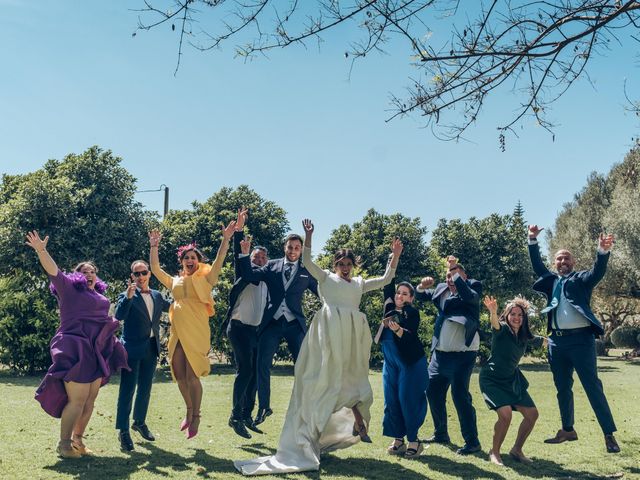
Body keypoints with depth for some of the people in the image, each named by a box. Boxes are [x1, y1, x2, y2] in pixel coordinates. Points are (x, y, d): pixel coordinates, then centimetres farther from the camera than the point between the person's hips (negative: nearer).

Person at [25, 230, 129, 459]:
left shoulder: (99, 296, 19)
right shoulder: (69, 288, 0)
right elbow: (53, 270, -17)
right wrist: (41, 250, -30)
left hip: (96, 352, 7)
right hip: (75, 351, -7)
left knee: (90, 400, 7)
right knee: (77, 399, -9)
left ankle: (77, 439, 18)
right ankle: (63, 444, 2)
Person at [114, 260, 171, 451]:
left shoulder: (157, 296, 11)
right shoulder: (127, 295, -6)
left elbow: (171, 307, 27)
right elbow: (119, 315, -22)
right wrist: (128, 296, -32)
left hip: (151, 348, 6)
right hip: (132, 349, -6)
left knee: (145, 389, 16)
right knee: (127, 390, -5)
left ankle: (140, 422, 32)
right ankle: (123, 430, -1)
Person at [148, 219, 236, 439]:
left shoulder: (205, 280, 3)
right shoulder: (175, 282, 15)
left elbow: (218, 262, -9)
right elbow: (155, 268, 16)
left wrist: (226, 239, -18)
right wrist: (154, 246, 10)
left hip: (196, 334, -4)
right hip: (177, 334, 5)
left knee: (192, 376, -7)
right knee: (180, 376, 8)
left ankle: (196, 416, 10)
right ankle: (189, 410, 29)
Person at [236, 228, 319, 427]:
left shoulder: (306, 272, 9)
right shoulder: (272, 266, 10)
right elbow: (249, 275, 2)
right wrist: (245, 254, -6)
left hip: (295, 324, -1)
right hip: (272, 323, 1)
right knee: (262, 365, -1)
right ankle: (264, 407, 13)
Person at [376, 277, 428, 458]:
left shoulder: (412, 313, -5)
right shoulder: (391, 309, 10)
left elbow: (410, 336, -16)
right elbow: (388, 286, 12)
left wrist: (397, 329, -34)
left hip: (410, 362, -6)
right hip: (390, 362, 6)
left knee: (408, 400, -6)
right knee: (391, 400, 3)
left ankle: (413, 441, 1)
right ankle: (398, 440, 10)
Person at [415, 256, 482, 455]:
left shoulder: (473, 286, -3)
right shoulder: (442, 289, 13)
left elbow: (471, 297, -24)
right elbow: (420, 296, 17)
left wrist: (457, 271, -24)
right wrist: (422, 286, -5)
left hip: (462, 353, -7)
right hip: (440, 352, 7)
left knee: (460, 394, -11)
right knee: (433, 391, 12)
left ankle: (472, 441, -1)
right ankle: (441, 434, 29)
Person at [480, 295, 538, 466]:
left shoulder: (523, 337, 2)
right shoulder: (502, 329, -17)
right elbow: (495, 324, -41)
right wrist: (493, 312, -62)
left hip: (512, 380, 7)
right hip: (492, 379, -7)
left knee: (532, 414, 0)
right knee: (505, 413, -24)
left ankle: (517, 450, 20)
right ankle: (494, 452, -2)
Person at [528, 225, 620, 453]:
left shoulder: (581, 279, 2)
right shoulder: (551, 280, 15)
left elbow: (598, 272, -14)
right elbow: (537, 265, 13)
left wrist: (603, 251, -33)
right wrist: (533, 241, 2)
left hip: (580, 339, -5)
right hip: (557, 340, 5)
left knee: (593, 387, -4)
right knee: (562, 388, 15)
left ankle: (609, 434, 1)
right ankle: (568, 430, 28)